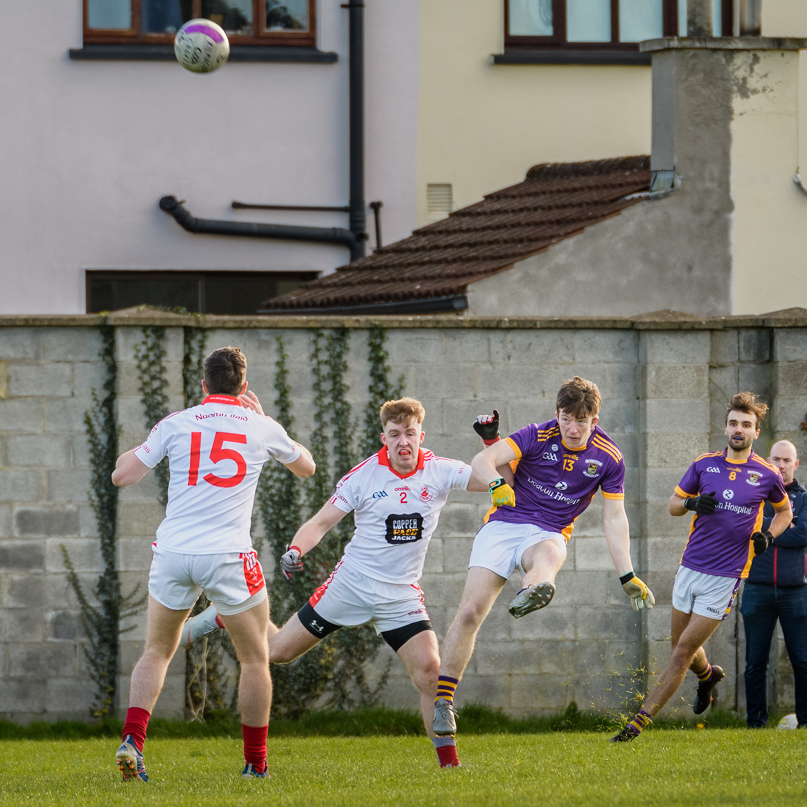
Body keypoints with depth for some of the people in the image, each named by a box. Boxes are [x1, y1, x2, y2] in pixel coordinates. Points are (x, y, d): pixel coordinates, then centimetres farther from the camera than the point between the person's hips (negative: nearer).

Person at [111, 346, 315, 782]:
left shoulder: (176, 424, 4)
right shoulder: (260, 427, 5)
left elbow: (121, 475, 4)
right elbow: (305, 466, 25)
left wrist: (148, 439, 23)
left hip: (172, 551, 2)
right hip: (227, 556, -2)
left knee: (157, 652, 18)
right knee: (255, 659, 14)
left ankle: (132, 741, -2)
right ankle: (255, 764, 15)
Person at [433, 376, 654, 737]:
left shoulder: (608, 457, -1)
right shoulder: (538, 436, -8)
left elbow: (614, 518, 7)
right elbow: (482, 461, -19)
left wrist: (627, 576, 2)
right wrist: (496, 482, -43)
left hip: (548, 533, 0)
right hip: (502, 525, 0)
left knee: (549, 555, -40)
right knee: (470, 612, -12)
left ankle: (533, 591, -76)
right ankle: (443, 700, 0)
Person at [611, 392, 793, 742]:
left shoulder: (767, 474, -1)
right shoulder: (704, 464, 4)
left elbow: (784, 511, 17)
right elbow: (674, 504, 12)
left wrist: (768, 535, -3)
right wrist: (692, 503, -10)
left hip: (725, 577, -4)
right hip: (690, 566, 4)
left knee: (682, 654, -8)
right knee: (682, 648, 15)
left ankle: (639, 723, -9)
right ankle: (708, 675, 50)